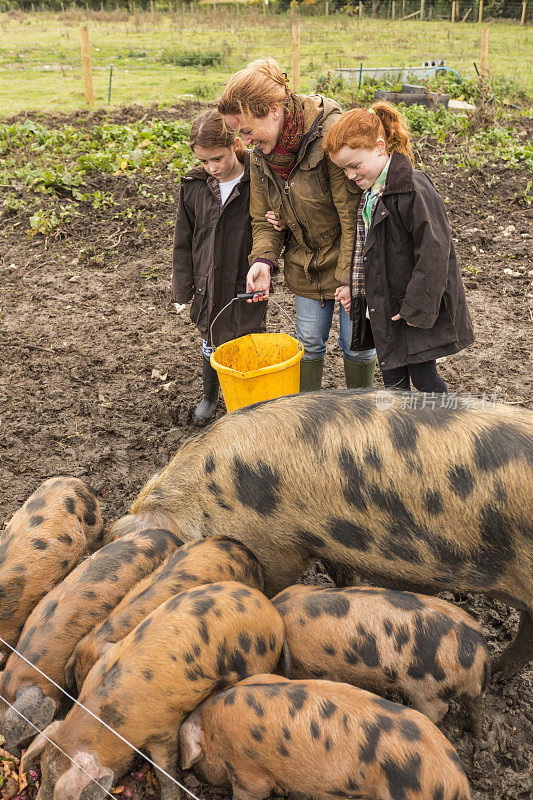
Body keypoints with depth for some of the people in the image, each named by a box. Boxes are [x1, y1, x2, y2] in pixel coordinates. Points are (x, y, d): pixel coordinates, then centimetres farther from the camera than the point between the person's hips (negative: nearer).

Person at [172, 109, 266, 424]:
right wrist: (183, 287, 5)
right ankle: (210, 396, 42)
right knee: (212, 345, 19)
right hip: (209, 284, 3)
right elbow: (184, 241, 5)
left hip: (247, 283, -3)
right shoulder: (194, 186, -3)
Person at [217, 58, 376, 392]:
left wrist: (350, 276, -22)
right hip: (305, 263, 6)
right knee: (309, 342, 14)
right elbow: (264, 216, 5)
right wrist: (263, 259, -15)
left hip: (351, 261, -5)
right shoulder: (261, 152, -4)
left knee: (357, 343, 7)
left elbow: (354, 213, -24)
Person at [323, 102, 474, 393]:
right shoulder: (369, 189, 7)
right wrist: (352, 287, 11)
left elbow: (433, 252, -24)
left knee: (424, 378, 5)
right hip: (385, 308, 8)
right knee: (392, 379, 16)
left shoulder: (413, 189, -22)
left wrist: (417, 308, -22)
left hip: (417, 309, -8)